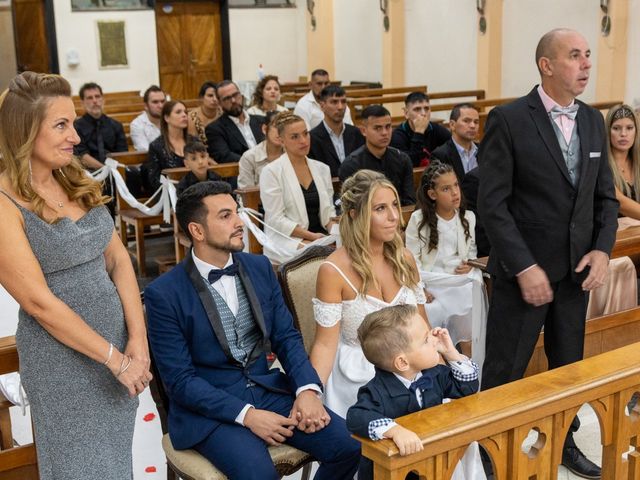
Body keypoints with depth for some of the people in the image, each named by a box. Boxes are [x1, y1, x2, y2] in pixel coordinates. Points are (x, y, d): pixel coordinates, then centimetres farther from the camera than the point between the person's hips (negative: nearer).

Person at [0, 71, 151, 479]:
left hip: (119, 339, 6)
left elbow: (118, 259, 4)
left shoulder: (78, 183, 5)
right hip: (62, 357, -6)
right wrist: (114, 357, -15)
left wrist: (137, 338, -7)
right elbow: (39, 301, -18)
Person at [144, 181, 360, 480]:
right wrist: (246, 415, -20)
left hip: (266, 388, 5)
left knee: (349, 446, -13)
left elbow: (286, 336, 7)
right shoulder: (163, 294, -11)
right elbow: (179, 380, -12)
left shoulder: (260, 267, 5)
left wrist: (307, 388, -11)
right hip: (209, 407, -5)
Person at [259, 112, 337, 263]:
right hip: (287, 242, -6)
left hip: (320, 238, 6)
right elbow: (276, 219, -8)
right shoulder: (271, 172, -3)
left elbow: (328, 211, 16)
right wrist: (311, 236, -16)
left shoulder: (322, 169, 14)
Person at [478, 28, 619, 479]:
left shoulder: (593, 121, 6)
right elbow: (493, 203, -16)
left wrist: (603, 249, -5)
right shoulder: (508, 120, -13)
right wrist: (525, 267, -19)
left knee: (569, 365, 19)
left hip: (577, 268, 6)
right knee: (504, 371, 4)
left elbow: (605, 195, 11)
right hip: (524, 269, -6)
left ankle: (563, 442, 38)